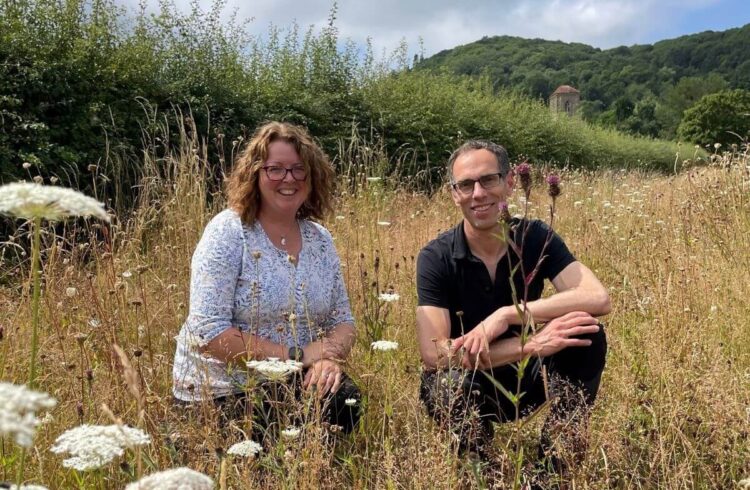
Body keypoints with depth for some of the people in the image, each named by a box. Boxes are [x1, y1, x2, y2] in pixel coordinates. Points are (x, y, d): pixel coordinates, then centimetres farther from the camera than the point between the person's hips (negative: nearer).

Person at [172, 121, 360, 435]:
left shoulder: (320, 240, 5)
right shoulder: (227, 232, -12)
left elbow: (342, 320, 8)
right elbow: (208, 332, -20)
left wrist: (330, 358, -16)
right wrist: (294, 355, -21)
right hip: (220, 393, -5)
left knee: (344, 401, -22)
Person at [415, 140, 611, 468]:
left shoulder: (536, 238, -12)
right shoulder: (436, 258, -19)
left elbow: (598, 299, -27)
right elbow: (434, 354, -29)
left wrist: (507, 314, -35)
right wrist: (531, 345, -36)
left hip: (522, 378, 3)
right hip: (466, 385, -2)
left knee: (587, 335, -24)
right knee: (451, 387, -38)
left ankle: (557, 456, -10)